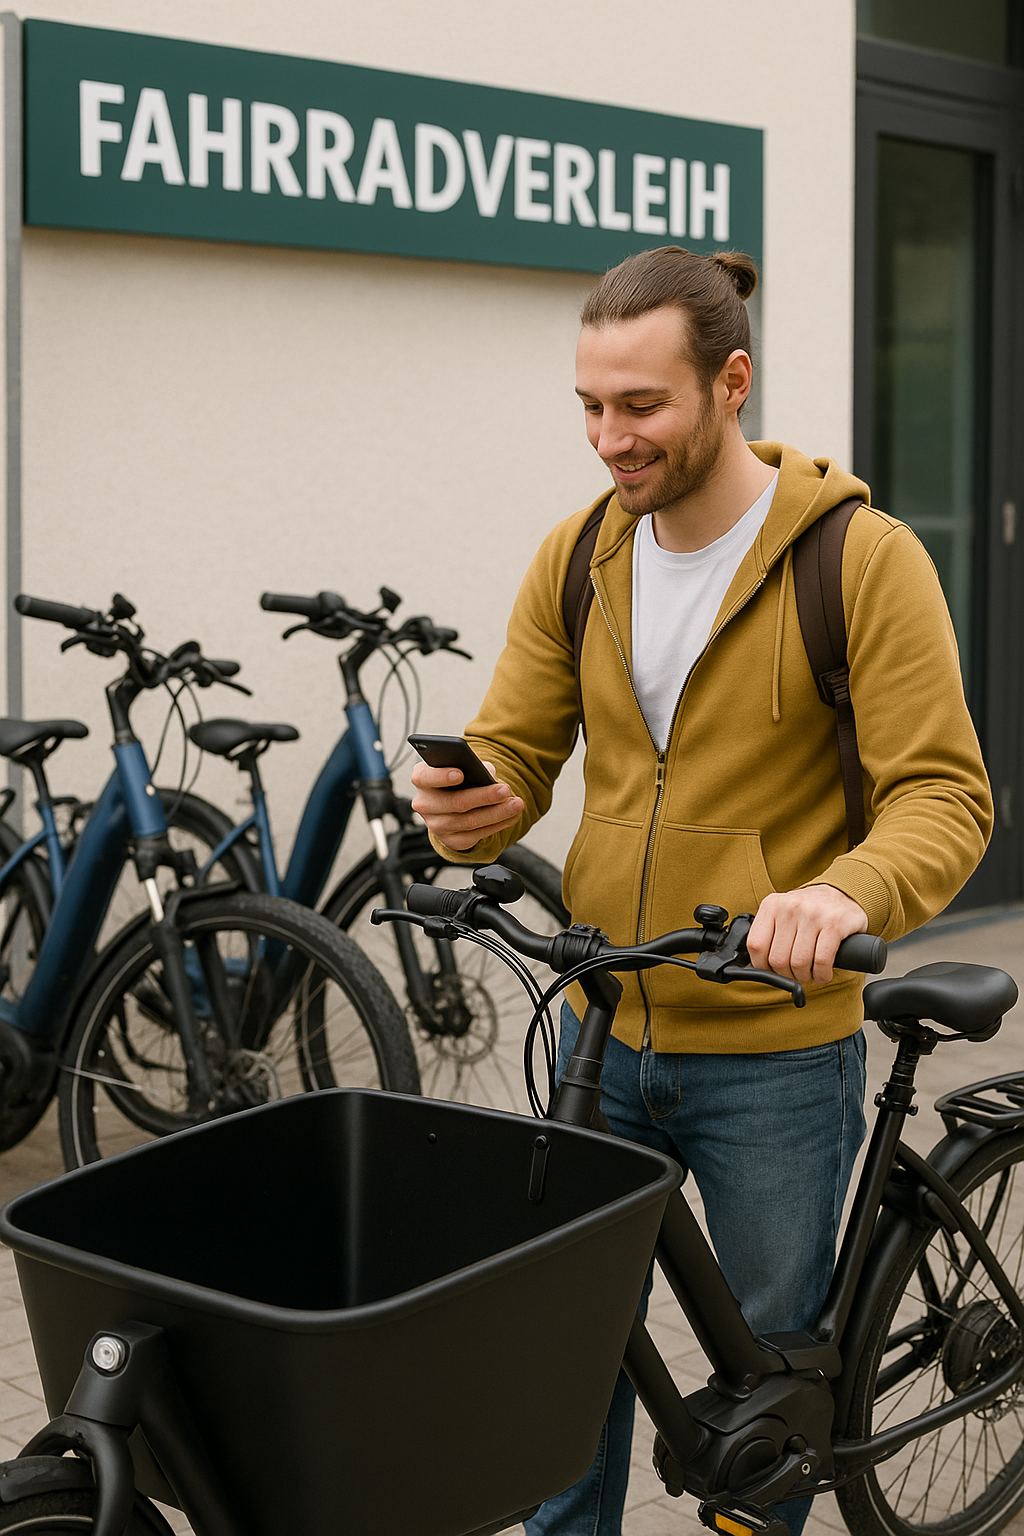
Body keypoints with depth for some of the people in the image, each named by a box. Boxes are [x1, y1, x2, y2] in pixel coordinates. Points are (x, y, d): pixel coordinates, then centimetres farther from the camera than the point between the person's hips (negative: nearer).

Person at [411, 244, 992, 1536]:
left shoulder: (863, 559, -13)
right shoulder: (576, 559, 2)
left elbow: (944, 795, -17)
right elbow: (513, 751, 3)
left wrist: (848, 893, -38)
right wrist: (474, 810, -22)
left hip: (774, 1051, -4)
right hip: (601, 1034, 4)